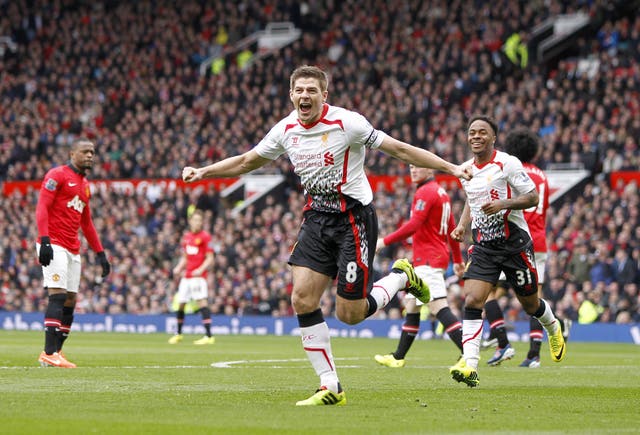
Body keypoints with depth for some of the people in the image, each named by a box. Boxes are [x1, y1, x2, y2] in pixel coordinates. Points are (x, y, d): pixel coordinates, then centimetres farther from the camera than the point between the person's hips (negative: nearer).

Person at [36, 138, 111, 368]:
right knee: (58, 295, -17)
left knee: (70, 301, 4)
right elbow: (42, 207, -13)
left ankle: (55, 352, 8)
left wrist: (100, 252, 23)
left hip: (73, 250, 8)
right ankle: (49, 353, -21)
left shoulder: (85, 185, 20)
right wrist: (44, 240, -24)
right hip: (54, 246, -8)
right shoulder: (57, 175, -5)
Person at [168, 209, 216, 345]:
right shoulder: (186, 236, 14)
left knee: (202, 302, -16)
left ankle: (209, 336, -20)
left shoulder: (205, 237, -5)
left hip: (198, 276, -7)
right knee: (180, 304, 12)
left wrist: (200, 270, -23)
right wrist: (178, 268, 5)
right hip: (186, 276, 7)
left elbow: (210, 258, -8)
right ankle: (178, 334, 31)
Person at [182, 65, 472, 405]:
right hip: (316, 219, 6)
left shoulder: (347, 122, -14)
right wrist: (203, 172, 12)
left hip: (354, 218, -6)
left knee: (349, 314, -8)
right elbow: (246, 161, 19)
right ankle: (330, 388, -2)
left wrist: (451, 168, -15)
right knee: (302, 299, -10)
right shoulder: (285, 130, 3)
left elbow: (399, 149, -11)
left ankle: (402, 277, 22)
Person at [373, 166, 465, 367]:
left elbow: (414, 225, -22)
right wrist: (458, 259, 26)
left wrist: (385, 241, -18)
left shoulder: (425, 192, -12)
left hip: (428, 260, -11)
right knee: (411, 305, 18)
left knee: (439, 307, -19)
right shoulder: (441, 192, 18)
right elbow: (452, 229, 22)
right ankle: (398, 357, 27)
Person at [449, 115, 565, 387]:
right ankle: (470, 365, -23)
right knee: (472, 301, -16)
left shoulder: (508, 164, -11)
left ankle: (553, 329, 46)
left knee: (530, 304, 10)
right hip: (483, 246, 4)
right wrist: (462, 225, 9)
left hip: (514, 243, -4)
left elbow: (532, 197, -10)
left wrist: (503, 204, -25)